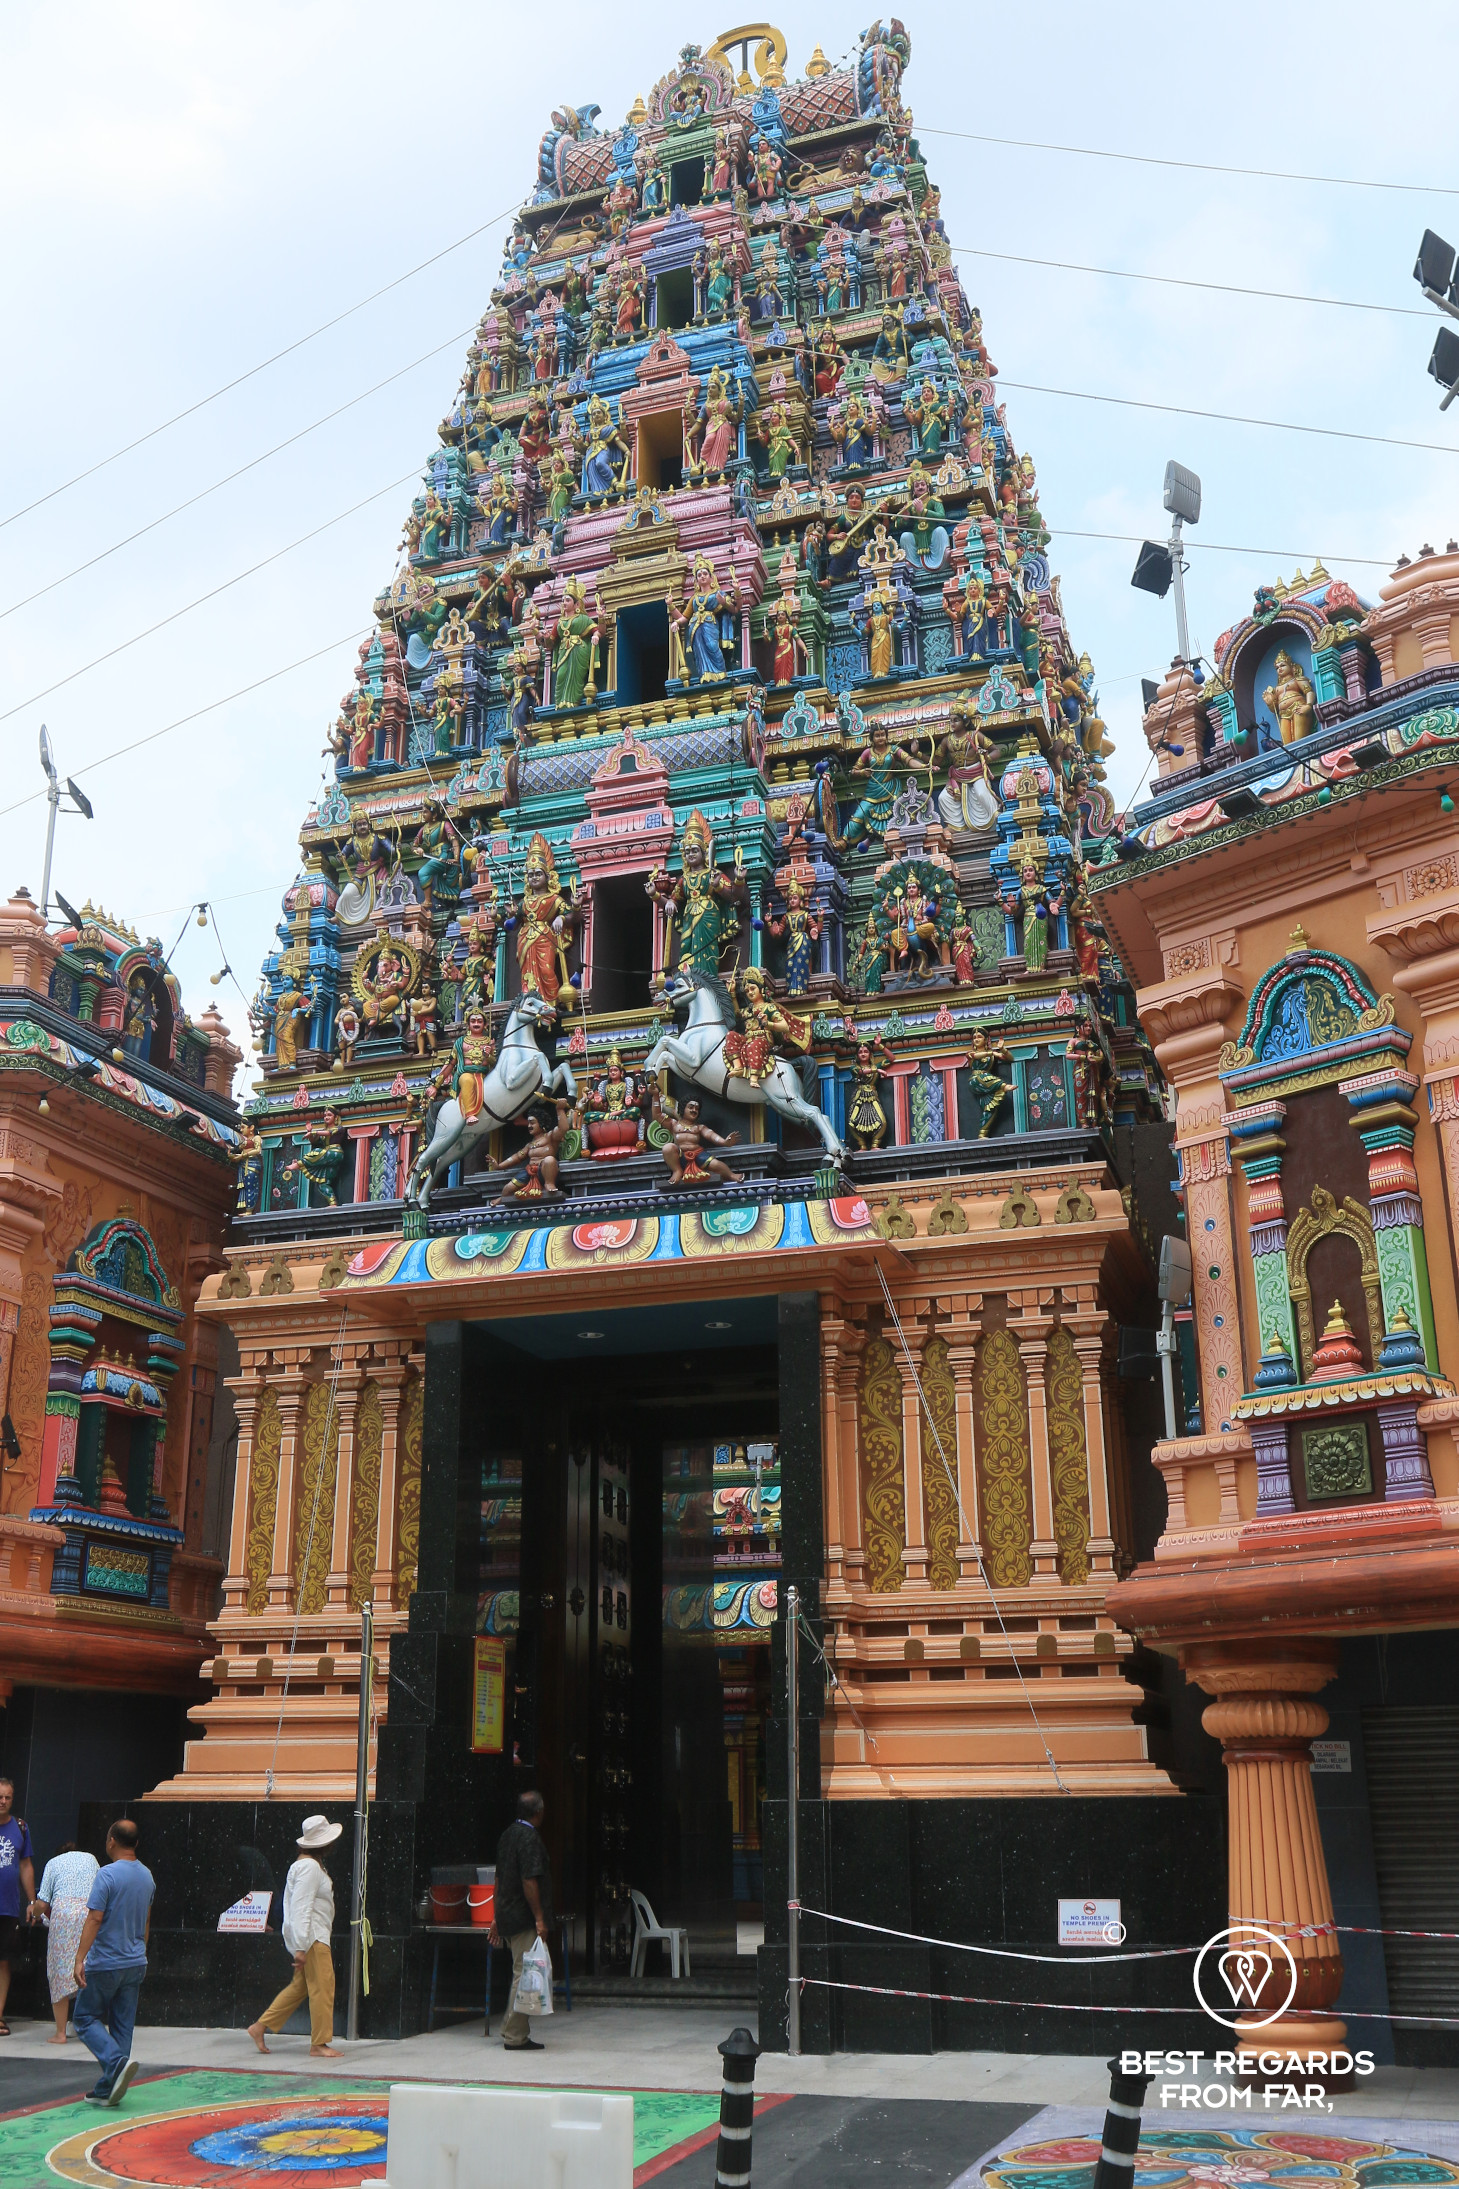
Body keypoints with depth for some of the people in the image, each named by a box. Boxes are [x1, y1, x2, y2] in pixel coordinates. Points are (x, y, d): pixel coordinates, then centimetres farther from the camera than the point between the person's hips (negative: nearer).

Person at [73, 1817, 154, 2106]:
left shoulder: (107, 1875, -15)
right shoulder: (147, 1876, 8)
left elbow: (94, 1919, -20)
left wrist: (80, 1958, -20)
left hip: (105, 1963, -6)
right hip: (136, 1963, 6)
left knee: (86, 2018, 6)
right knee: (122, 2025, 10)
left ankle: (118, 2061, -15)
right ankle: (106, 2090, 12)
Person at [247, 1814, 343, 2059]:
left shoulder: (311, 1865, 16)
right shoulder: (309, 1867, -17)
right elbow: (301, 1910, -22)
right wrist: (301, 1948, -24)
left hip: (315, 1936, 10)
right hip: (311, 1938, -10)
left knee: (300, 1986, 15)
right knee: (322, 1987, -6)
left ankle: (260, 2026, 20)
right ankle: (319, 2044, 1)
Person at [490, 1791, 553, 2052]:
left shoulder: (507, 1835, 14)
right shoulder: (529, 1837, -15)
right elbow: (529, 1881, -20)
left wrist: (497, 1918, 23)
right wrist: (539, 1918, -16)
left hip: (508, 1917, 9)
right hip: (525, 1919, -9)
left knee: (520, 1973, 17)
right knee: (524, 1975, -5)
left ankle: (511, 2030, 21)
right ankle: (515, 2037, -2)